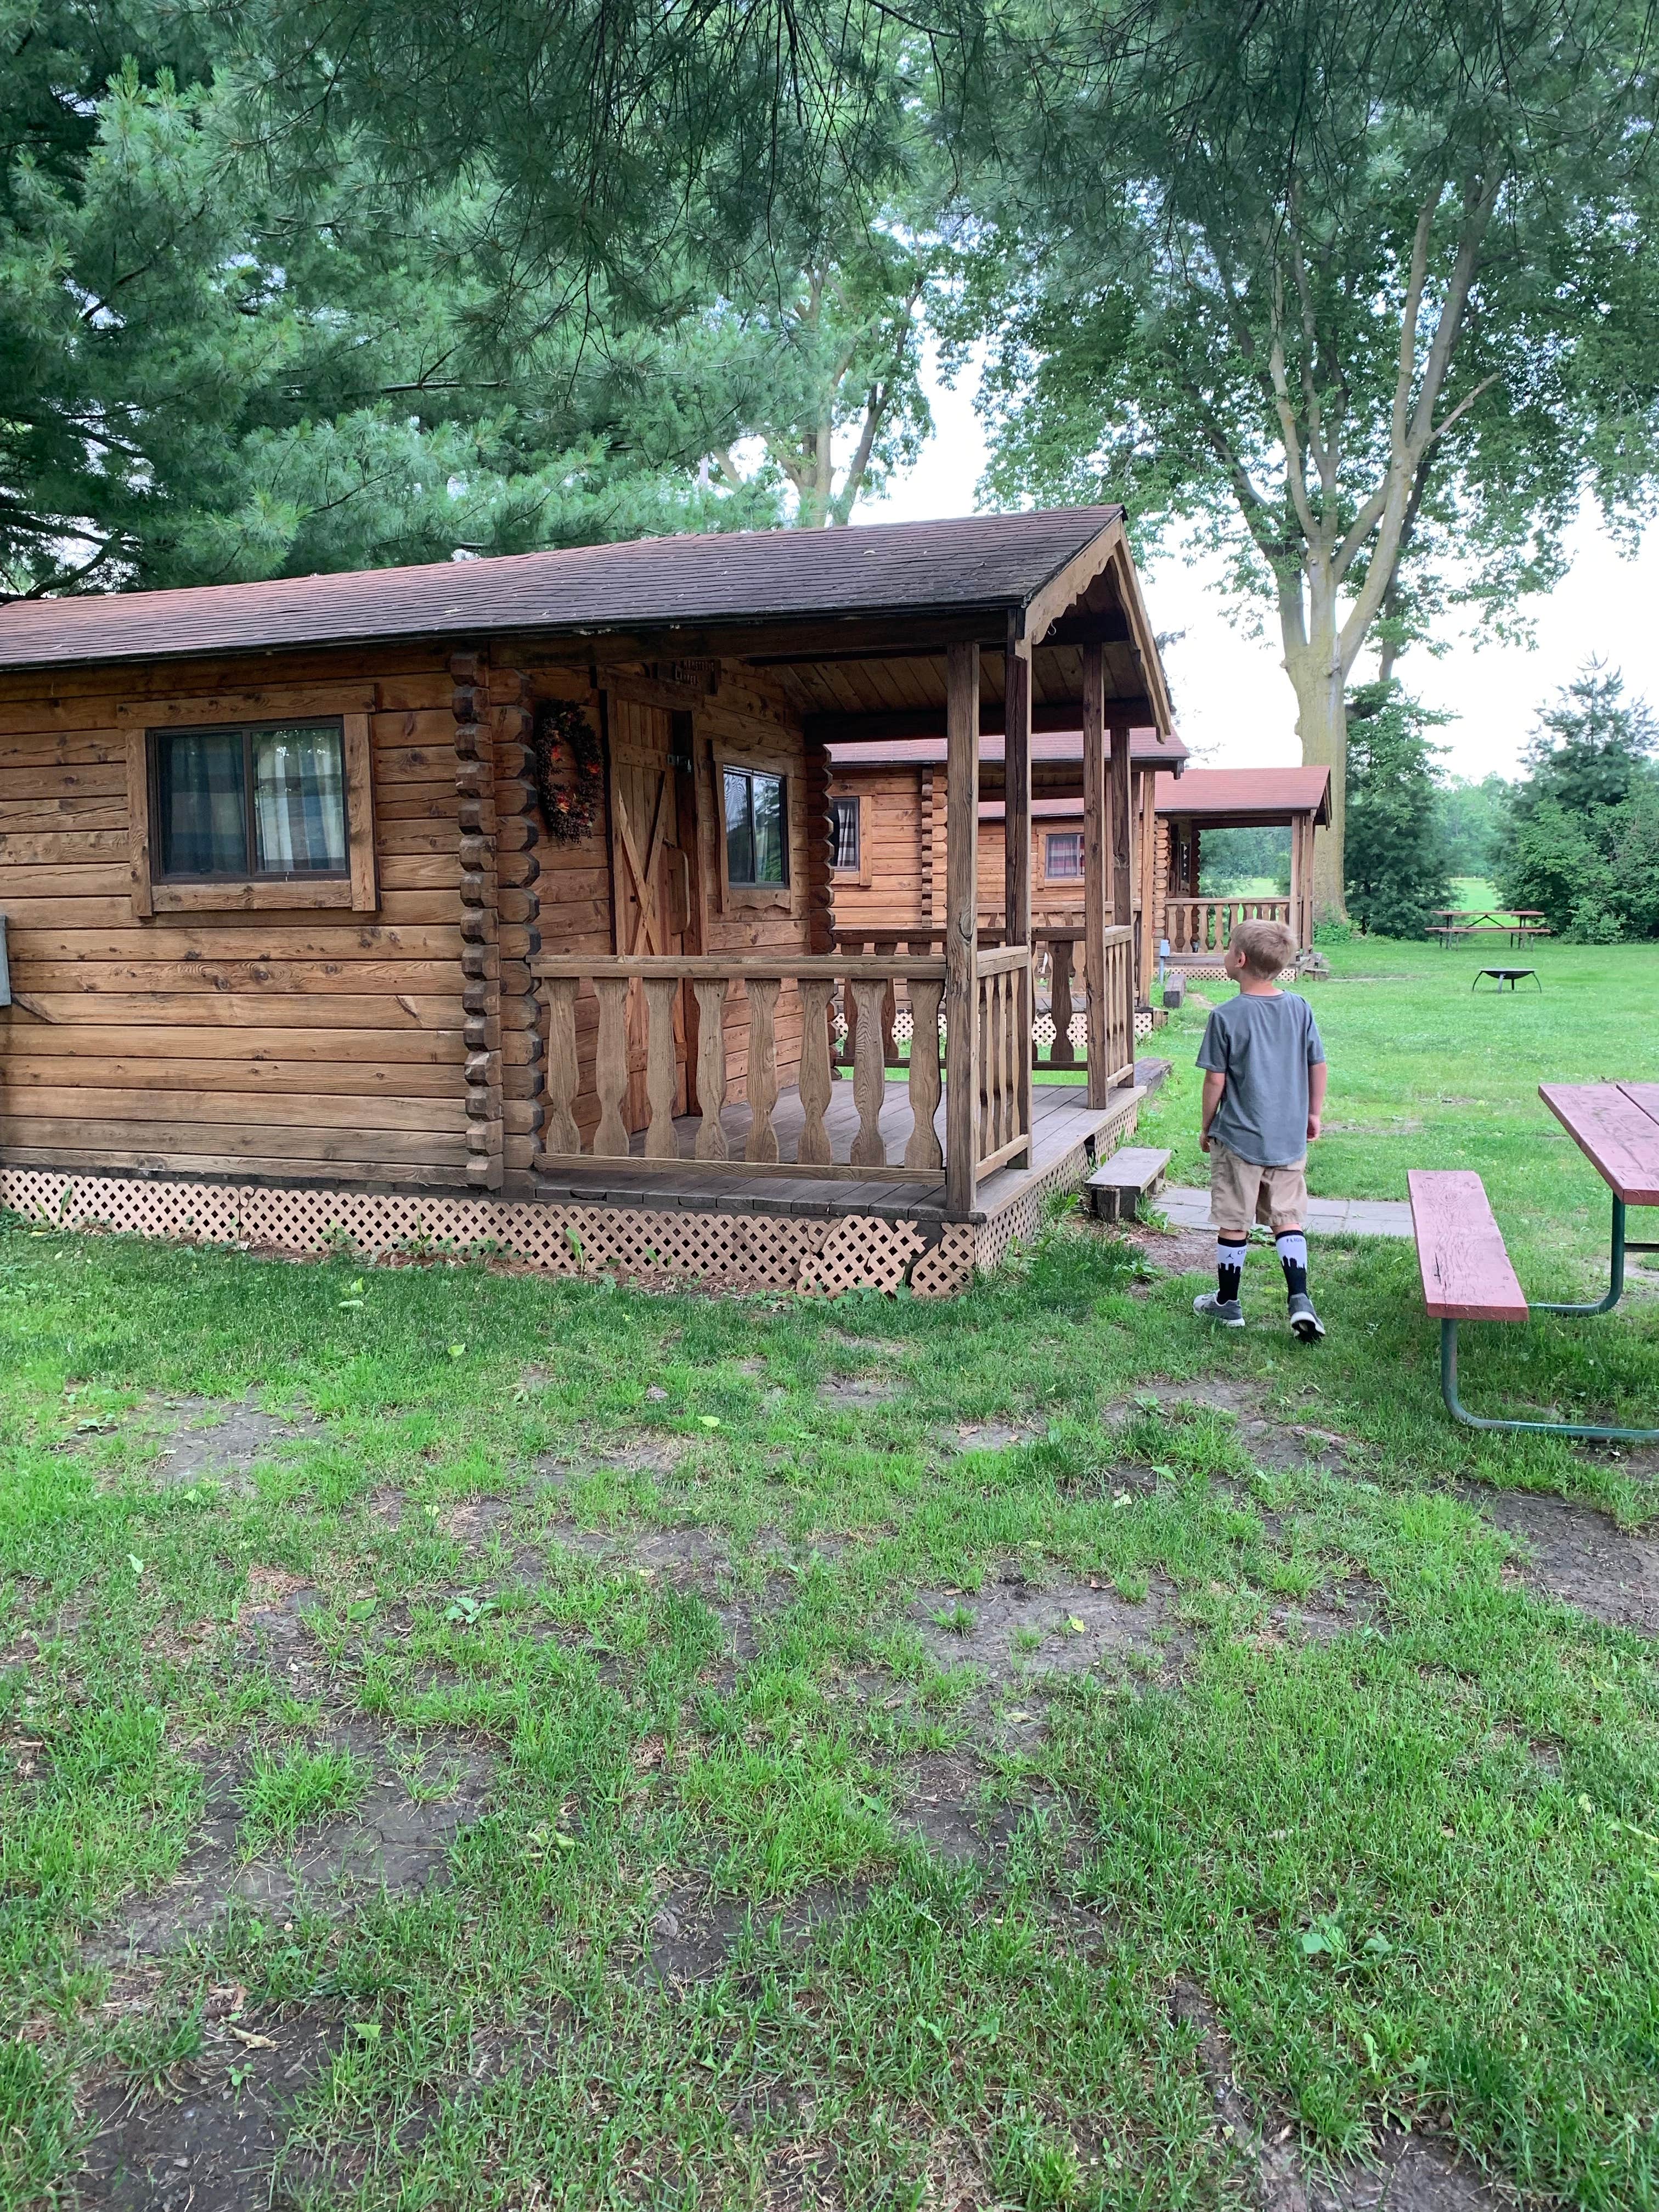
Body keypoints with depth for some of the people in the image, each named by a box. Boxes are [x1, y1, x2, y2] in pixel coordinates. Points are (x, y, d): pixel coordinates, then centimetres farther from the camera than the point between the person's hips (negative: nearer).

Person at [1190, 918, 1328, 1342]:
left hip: (1238, 1137, -4)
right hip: (1289, 1139, 4)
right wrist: (1313, 1114, 18)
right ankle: (1300, 1300, -1)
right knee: (1288, 1219, 11)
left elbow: (1216, 1080, -10)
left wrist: (1206, 1128, 3)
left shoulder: (1226, 1016, -13)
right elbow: (1317, 1066, 5)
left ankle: (1228, 1302, 21)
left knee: (1234, 1223, 8)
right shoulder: (1300, 1009, -1)